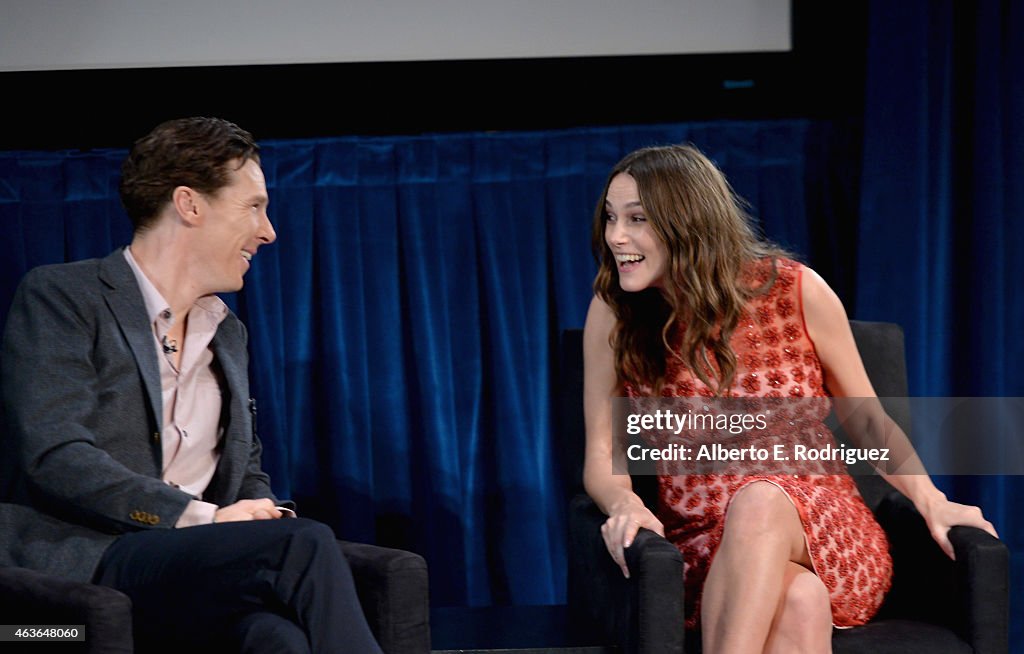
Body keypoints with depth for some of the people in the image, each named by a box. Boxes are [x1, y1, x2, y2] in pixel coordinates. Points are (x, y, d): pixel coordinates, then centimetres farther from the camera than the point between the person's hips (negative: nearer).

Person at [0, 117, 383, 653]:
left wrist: (266, 518, 3)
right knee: (305, 544, -31)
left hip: (198, 572, 6)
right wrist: (205, 519, -16)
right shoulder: (60, 296, 1)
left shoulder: (228, 333, 25)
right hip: (83, 565, -5)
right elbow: (53, 457, -11)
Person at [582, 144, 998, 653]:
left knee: (760, 499, -37)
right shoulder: (613, 314, 1)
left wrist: (930, 501, -6)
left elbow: (868, 420, 9)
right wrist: (625, 505, -21)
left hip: (825, 535, 0)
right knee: (798, 600, -36)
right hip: (705, 550, 0)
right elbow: (602, 456, 2)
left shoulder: (796, 291, -1)